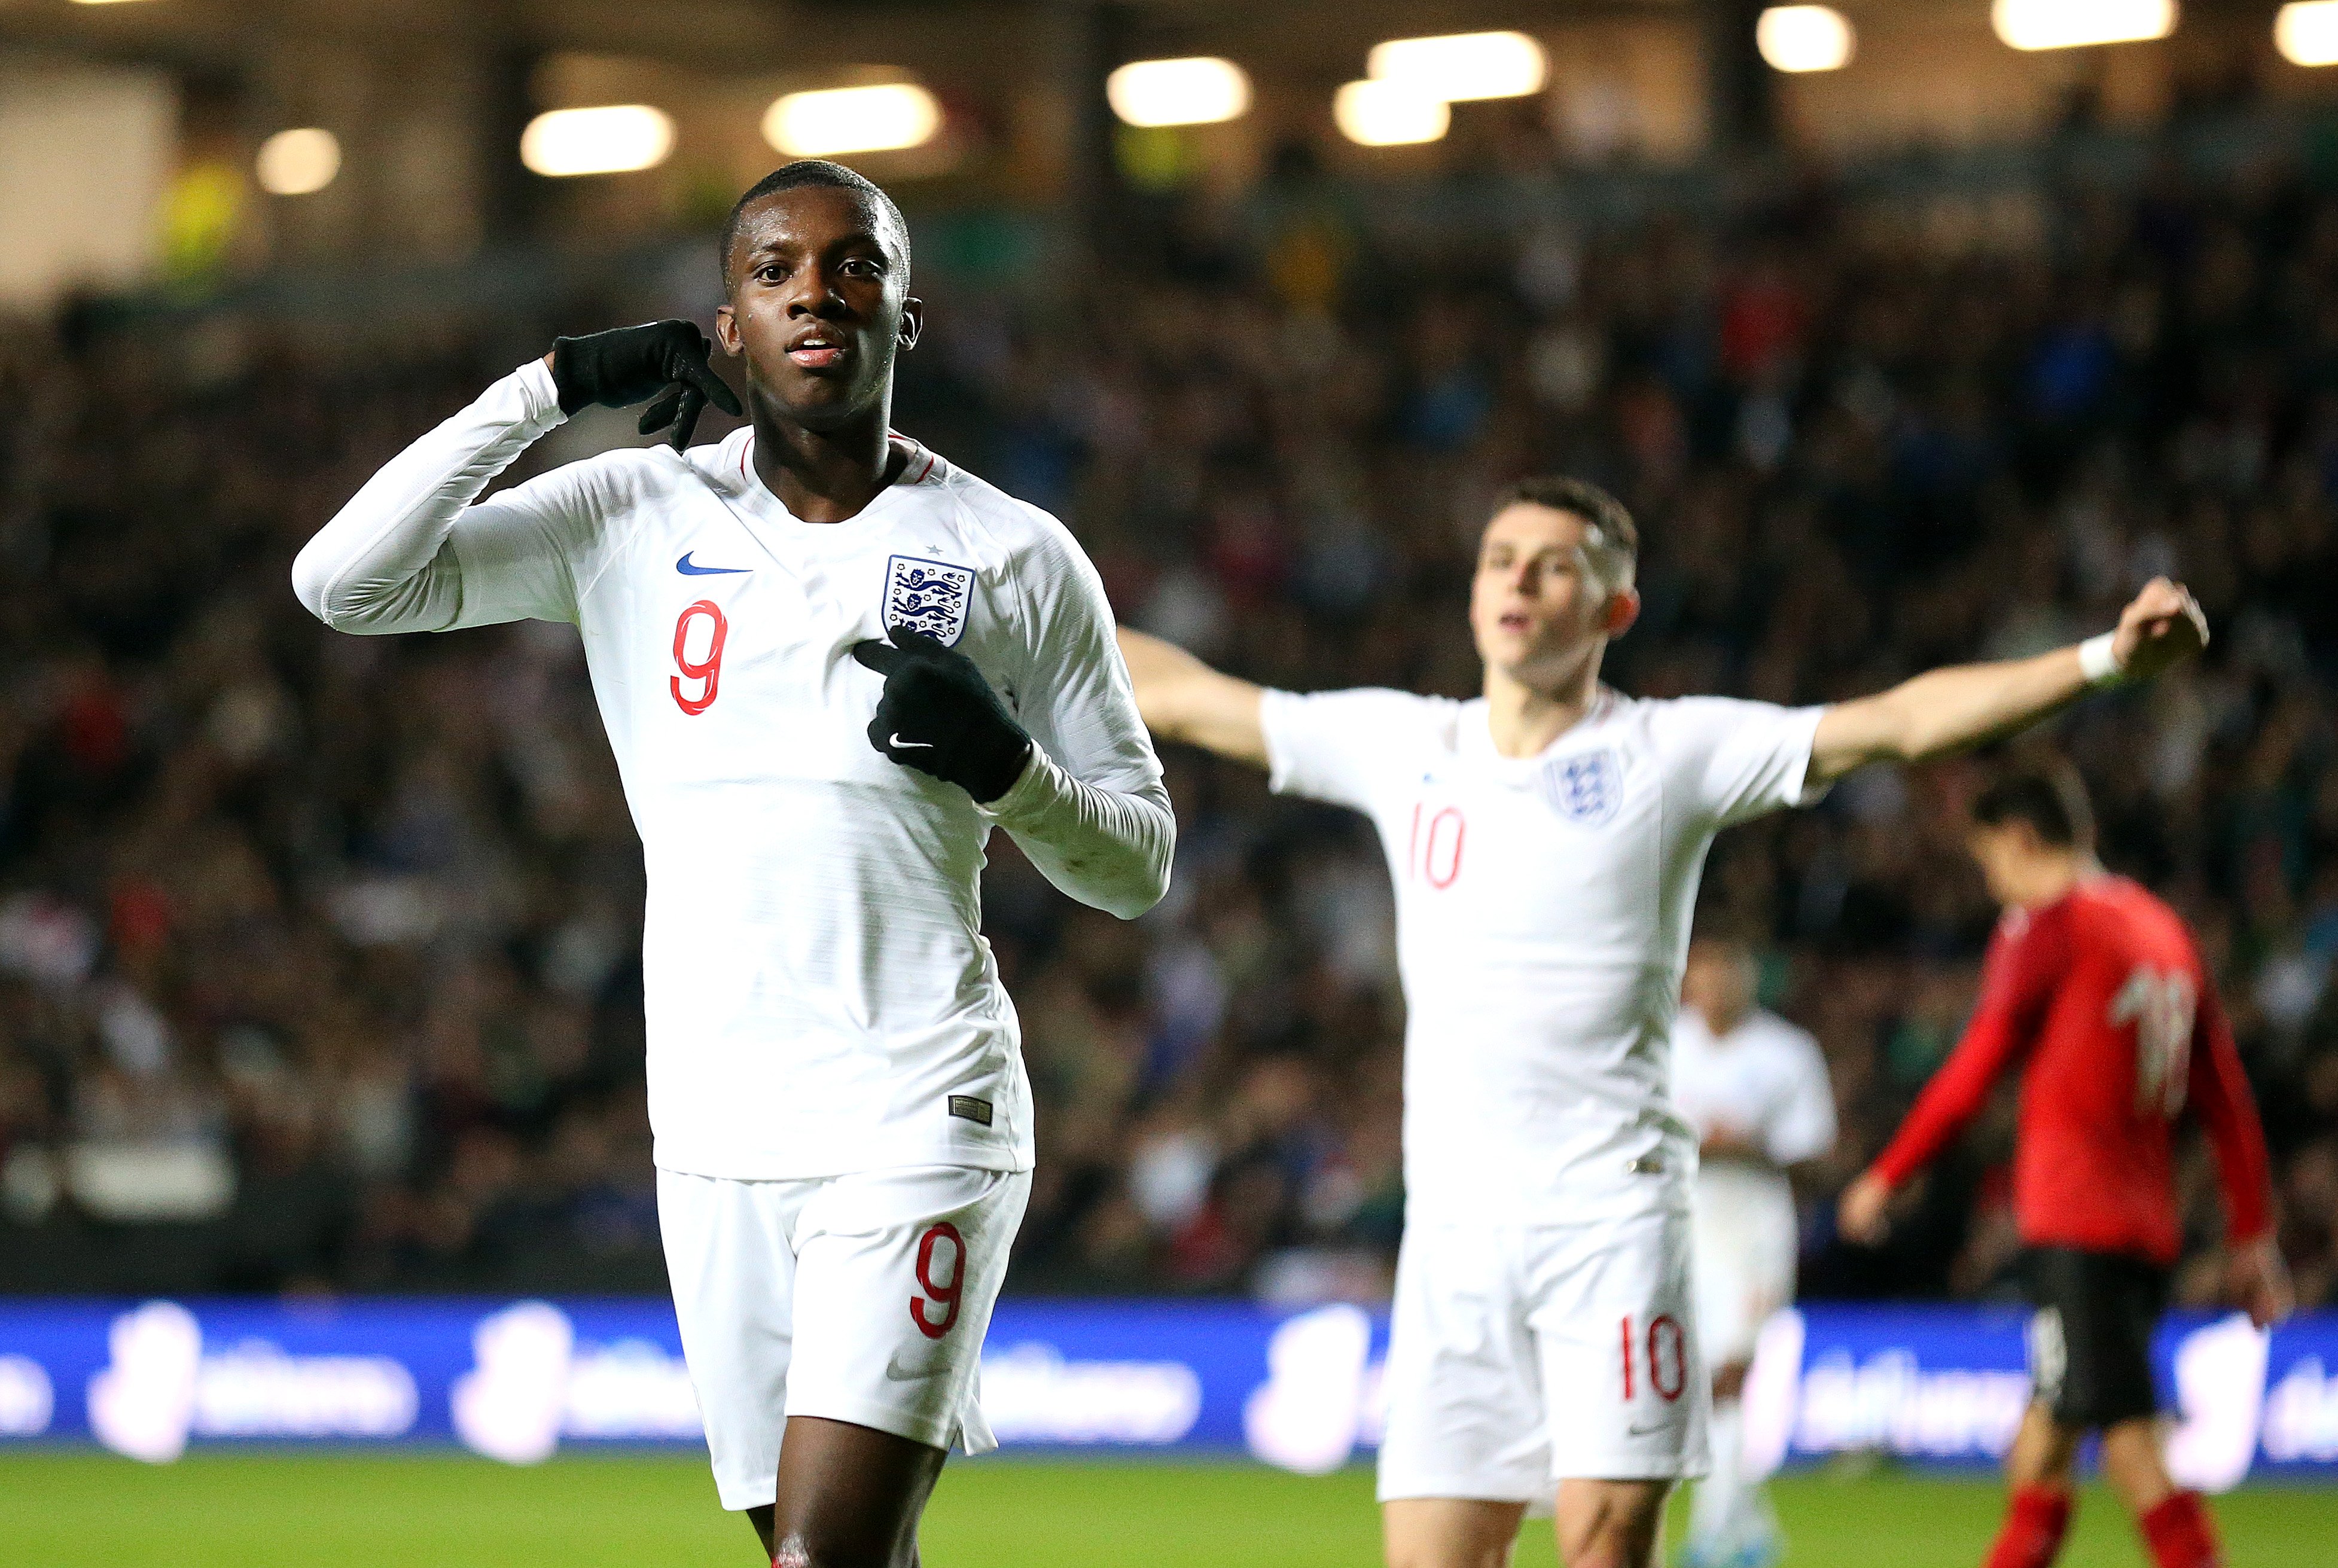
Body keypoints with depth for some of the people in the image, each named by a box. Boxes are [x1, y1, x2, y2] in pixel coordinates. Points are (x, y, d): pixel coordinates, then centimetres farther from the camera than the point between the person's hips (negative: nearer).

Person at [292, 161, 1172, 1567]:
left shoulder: (1016, 558, 5)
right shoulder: (634, 517, 7)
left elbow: (1140, 866, 11)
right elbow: (343, 582, -2)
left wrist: (1008, 765, -9)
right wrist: (548, 391, -5)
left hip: (920, 1119, -3)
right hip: (718, 1129, 3)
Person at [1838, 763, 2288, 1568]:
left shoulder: (2046, 926, -5)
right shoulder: (2163, 928, 18)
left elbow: (1974, 1071, -6)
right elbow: (2227, 1099, 18)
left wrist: (1885, 1177, 4)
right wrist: (2253, 1235, 21)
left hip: (2076, 1225, -8)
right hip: (2148, 1223, 8)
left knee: (2128, 1436, -13)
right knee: (2045, 1438, 13)